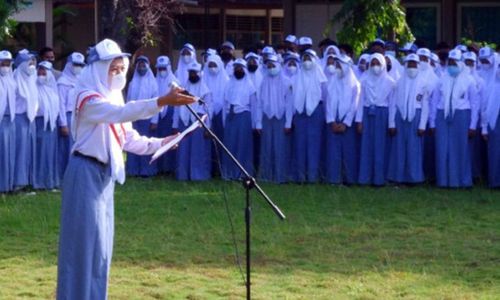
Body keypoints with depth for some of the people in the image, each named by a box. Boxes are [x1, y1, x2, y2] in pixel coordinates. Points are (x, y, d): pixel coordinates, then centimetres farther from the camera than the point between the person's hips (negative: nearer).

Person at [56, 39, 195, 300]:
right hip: (86, 173, -9)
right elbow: (123, 112, -32)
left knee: (101, 240, 11)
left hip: (105, 174, 9)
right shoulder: (89, 98, -14)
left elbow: (129, 138, 12)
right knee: (86, 239, -8)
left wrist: (159, 143, -4)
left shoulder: (114, 98, 14)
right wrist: (162, 101, -43)